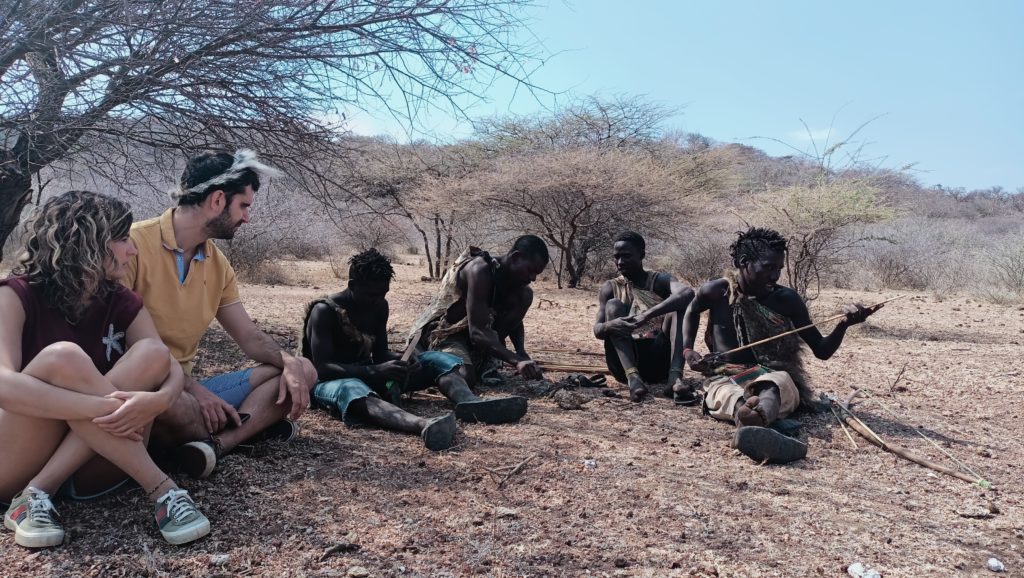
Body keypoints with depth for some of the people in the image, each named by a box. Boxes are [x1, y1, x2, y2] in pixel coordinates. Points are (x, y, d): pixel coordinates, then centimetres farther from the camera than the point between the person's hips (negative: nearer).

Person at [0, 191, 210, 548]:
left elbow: (172, 370, -8)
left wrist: (157, 400, -32)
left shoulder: (122, 304, 4)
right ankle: (160, 489, -29)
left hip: (91, 464, 4)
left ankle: (39, 495, -22)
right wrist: (102, 406, -35)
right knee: (62, 358, -30)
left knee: (152, 354, -19)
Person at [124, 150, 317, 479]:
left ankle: (215, 443, -24)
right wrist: (191, 388, -23)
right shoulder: (135, 244, -13)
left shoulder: (218, 264, 9)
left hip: (188, 389, 7)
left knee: (302, 371, -1)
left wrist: (288, 361, -10)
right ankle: (252, 424, -11)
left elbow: (249, 336, 11)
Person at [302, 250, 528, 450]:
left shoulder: (380, 306, 2)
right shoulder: (325, 311, -18)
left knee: (434, 359, -11)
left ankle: (471, 403, -44)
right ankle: (423, 425, -72)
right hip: (332, 382, -7)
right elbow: (322, 368, -26)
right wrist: (375, 371, -37)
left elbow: (380, 353, 7)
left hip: (367, 375, 7)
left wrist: (401, 360, -17)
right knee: (352, 390, -44)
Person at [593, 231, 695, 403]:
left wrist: (648, 315, -35)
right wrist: (610, 325, -29)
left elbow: (687, 293, -20)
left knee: (678, 304, -17)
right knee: (613, 305, -18)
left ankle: (675, 376, -37)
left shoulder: (660, 281, 4)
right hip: (625, 361, 1)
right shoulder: (610, 288, 10)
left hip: (660, 359, -1)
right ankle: (632, 375, -38)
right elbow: (597, 330, -3)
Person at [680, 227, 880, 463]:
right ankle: (747, 414, -75)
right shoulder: (717, 292, -1)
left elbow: (822, 350, 4)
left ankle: (758, 418, -73)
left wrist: (844, 324, -15)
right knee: (732, 396, -38)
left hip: (775, 376, 0)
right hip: (725, 379, 0)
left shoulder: (787, 299, 0)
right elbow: (692, 311, 23)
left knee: (778, 381, -39)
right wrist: (687, 350, 9)